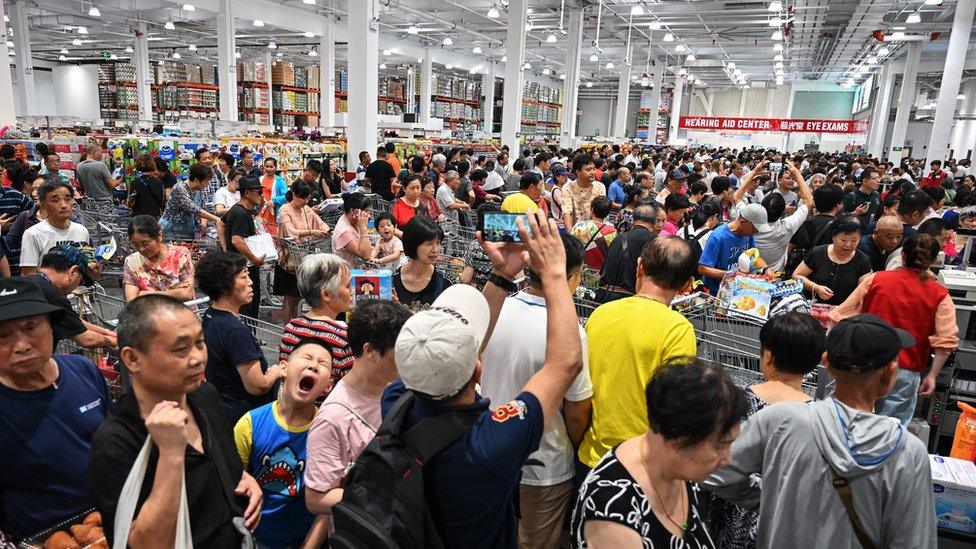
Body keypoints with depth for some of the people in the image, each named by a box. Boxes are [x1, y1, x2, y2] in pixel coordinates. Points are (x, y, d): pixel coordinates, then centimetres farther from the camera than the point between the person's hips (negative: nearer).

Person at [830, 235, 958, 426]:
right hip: (906, 373, -1)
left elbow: (843, 314, 2)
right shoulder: (940, 296, -1)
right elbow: (946, 341, -7)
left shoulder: (875, 279, -1)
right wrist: (932, 375, 0)